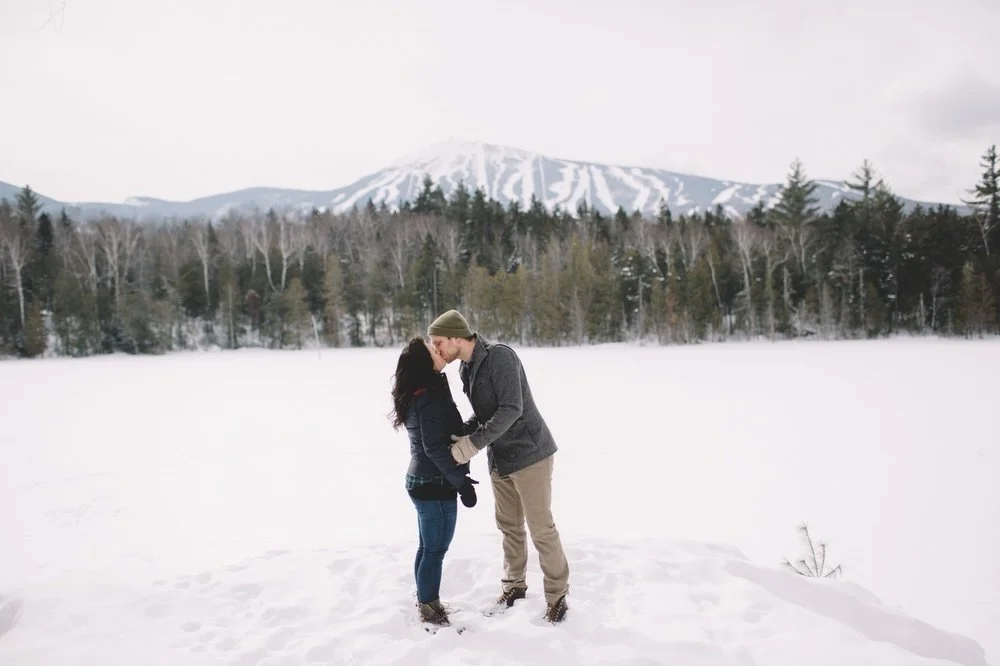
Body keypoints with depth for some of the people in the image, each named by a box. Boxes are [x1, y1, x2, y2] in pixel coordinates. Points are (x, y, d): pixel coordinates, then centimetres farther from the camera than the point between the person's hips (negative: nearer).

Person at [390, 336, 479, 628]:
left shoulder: (414, 394, 8)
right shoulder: (430, 396, -21)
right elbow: (435, 447, -23)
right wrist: (461, 481, -19)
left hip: (421, 480, 9)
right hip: (436, 484, -9)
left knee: (428, 548, 18)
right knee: (435, 550, 2)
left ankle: (427, 605, 31)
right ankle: (430, 614, 13)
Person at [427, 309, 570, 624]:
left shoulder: (499, 356, -20)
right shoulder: (466, 368, 6)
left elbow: (511, 409, -27)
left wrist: (474, 443, -27)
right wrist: (462, 434, -3)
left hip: (529, 453, -8)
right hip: (499, 457, 8)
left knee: (541, 527, 1)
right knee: (509, 526, 17)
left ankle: (557, 594, 16)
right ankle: (514, 585, 33)